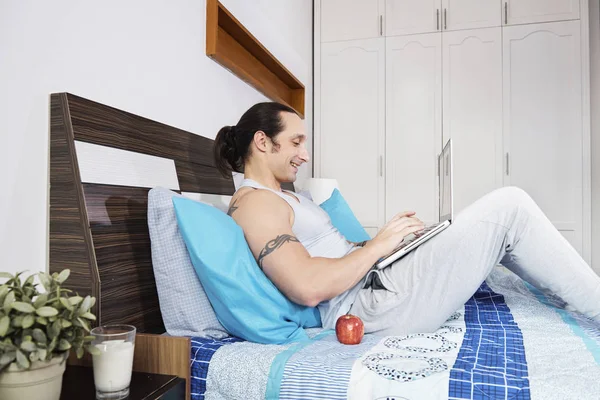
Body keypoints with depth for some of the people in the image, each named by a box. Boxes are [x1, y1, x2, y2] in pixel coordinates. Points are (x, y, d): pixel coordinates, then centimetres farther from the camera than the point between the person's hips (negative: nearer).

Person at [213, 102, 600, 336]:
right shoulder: (253, 203, -12)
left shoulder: (281, 197, 21)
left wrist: (391, 235, 4)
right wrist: (379, 245, -13)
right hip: (368, 303, -10)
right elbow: (308, 288, -24)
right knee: (508, 206, -10)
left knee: (498, 231, 14)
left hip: (375, 280, 10)